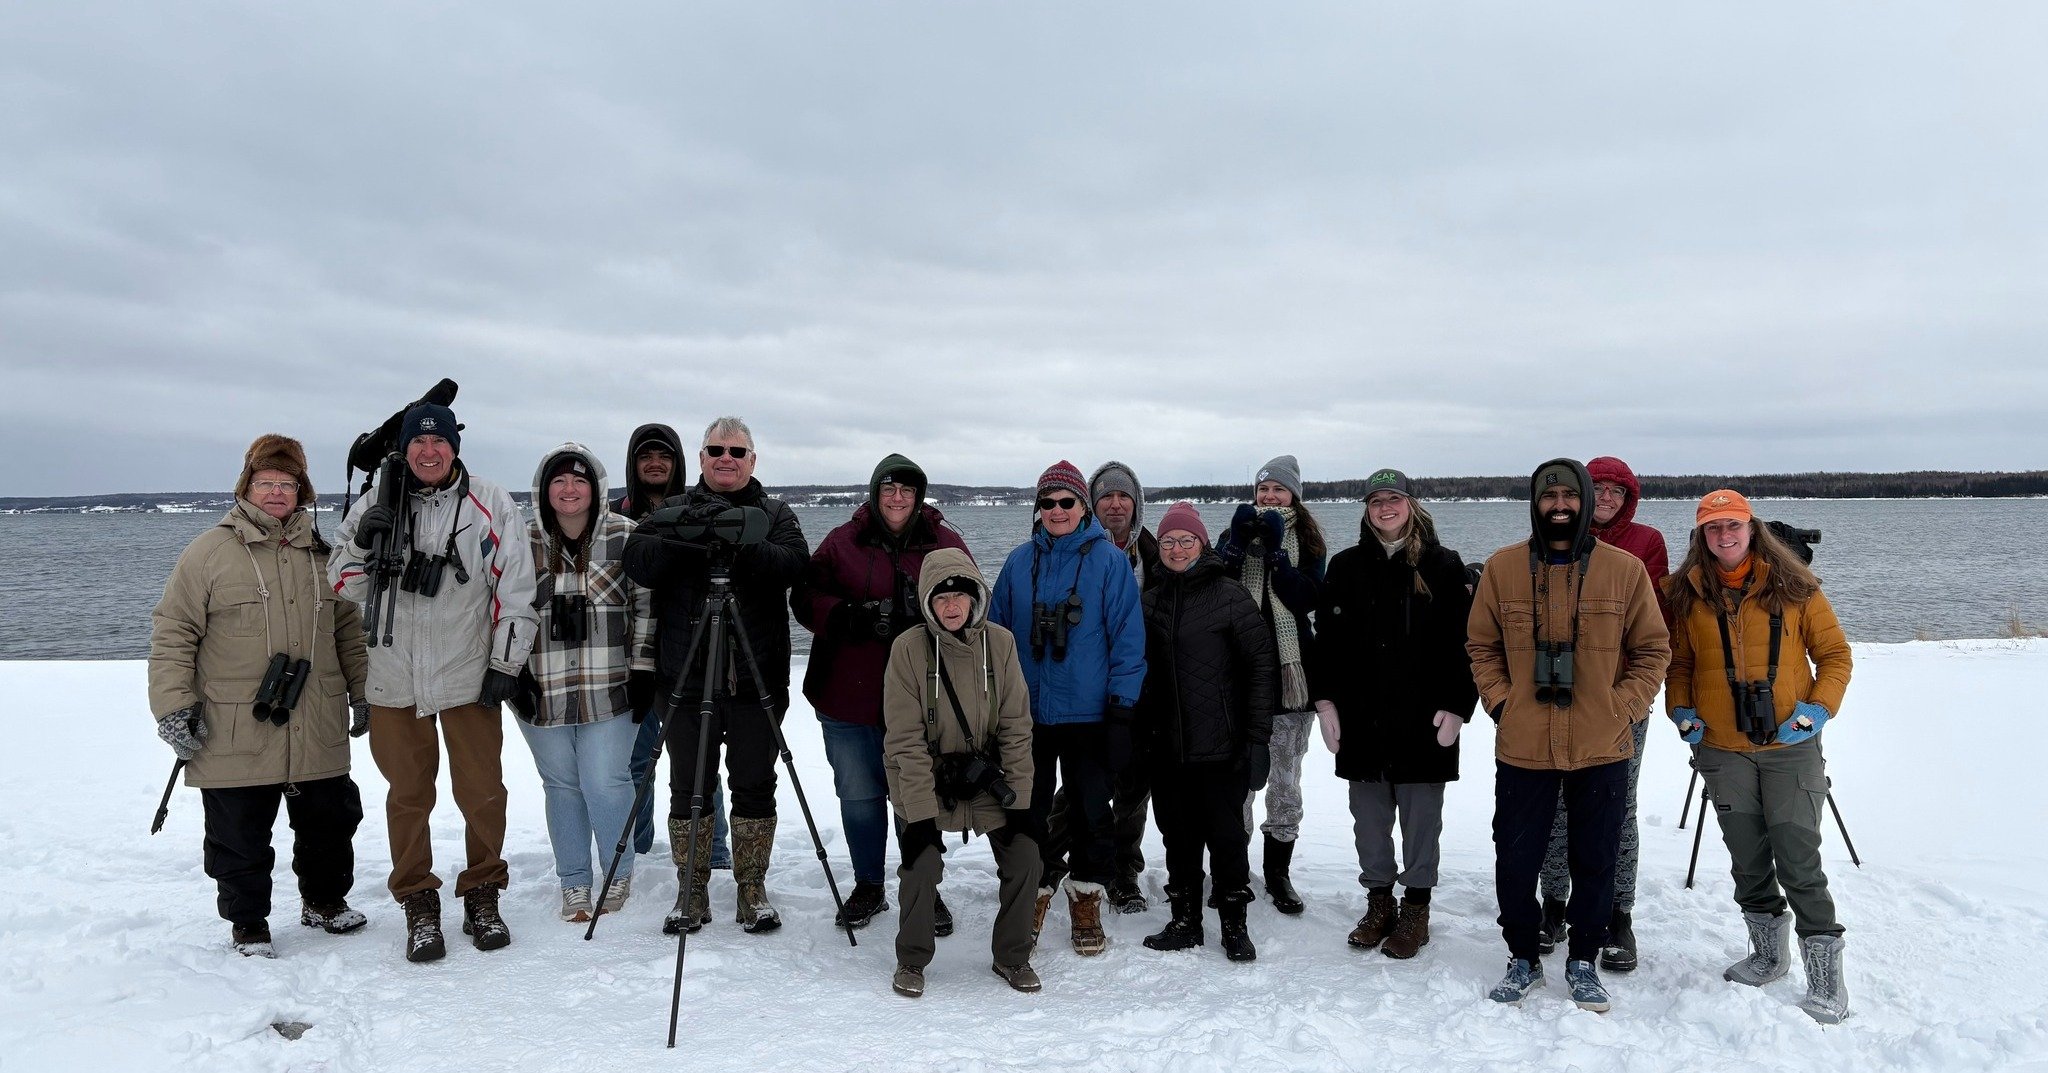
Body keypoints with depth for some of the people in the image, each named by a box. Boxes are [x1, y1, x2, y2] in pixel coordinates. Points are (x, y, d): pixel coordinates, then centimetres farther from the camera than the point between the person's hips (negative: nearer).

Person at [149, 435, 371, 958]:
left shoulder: (321, 555, 9)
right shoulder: (209, 552, -4)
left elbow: (350, 629, 16)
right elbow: (172, 634, -3)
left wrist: (362, 692, 14)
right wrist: (173, 707, -9)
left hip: (318, 732, 4)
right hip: (234, 734, -4)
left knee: (330, 820, 14)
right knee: (240, 836, 6)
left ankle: (324, 901, 35)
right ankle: (247, 923, 25)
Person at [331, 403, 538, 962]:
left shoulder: (493, 507, -1)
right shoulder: (374, 508, 5)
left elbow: (516, 591, -1)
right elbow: (344, 589, 7)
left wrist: (506, 664, -4)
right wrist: (361, 543, -12)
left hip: (470, 677, -1)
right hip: (395, 679, 2)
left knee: (482, 791, 4)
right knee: (408, 794, 9)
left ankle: (482, 895, 22)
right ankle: (418, 904, 21)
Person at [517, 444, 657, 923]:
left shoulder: (625, 537, -2)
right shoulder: (522, 542, 3)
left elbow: (646, 607, 0)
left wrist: (643, 670, -4)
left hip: (609, 691, -2)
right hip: (543, 693, 2)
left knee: (605, 784, -3)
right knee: (561, 786, 11)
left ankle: (619, 874, 21)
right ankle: (573, 882, 27)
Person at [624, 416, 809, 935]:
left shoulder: (775, 514, 10)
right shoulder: (672, 511, 11)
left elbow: (793, 564, -10)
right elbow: (638, 563, -5)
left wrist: (741, 542, -25)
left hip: (756, 679, 0)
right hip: (688, 676, 1)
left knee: (754, 786, 6)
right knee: (688, 788, 6)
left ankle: (753, 890, 18)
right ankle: (691, 892, 19)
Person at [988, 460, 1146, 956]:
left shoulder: (1110, 560, -5)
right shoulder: (1020, 561, 5)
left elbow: (1127, 636, -6)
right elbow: (997, 631, 10)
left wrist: (1122, 704, -10)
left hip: (1089, 714, -2)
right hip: (1027, 712, 3)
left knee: (1090, 812, 9)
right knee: (1028, 809, 11)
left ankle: (1087, 901, 25)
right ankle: (1032, 895, 27)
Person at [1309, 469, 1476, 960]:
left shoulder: (1443, 566, 1)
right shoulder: (1346, 566, 8)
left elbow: (1464, 642, -1)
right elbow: (1326, 638, 8)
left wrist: (1456, 707, -8)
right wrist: (1325, 699, -1)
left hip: (1423, 718, -3)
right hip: (1361, 718, 3)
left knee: (1421, 815, 5)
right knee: (1369, 815, 10)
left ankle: (1416, 907, 18)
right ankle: (1379, 901, 24)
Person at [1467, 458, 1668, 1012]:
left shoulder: (1624, 569, -1)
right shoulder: (1503, 567, 0)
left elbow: (1653, 650, 5)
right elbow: (1482, 646, 8)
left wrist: (1622, 709, -5)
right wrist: (1501, 702, -3)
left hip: (1601, 748, 0)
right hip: (1522, 746, 0)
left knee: (1595, 860, 11)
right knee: (1515, 857, 7)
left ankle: (1583, 961, 29)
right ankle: (1523, 958, 26)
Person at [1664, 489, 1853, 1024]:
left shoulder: (1793, 586, -1)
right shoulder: (1687, 593, 3)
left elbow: (1834, 652, 3)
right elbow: (1679, 661, 13)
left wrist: (1820, 707, -10)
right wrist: (1680, 708, -2)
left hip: (1791, 746, -2)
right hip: (1722, 750, 3)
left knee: (1798, 861, -5)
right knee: (1748, 859, 12)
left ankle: (1826, 975, 5)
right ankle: (1769, 954, 30)